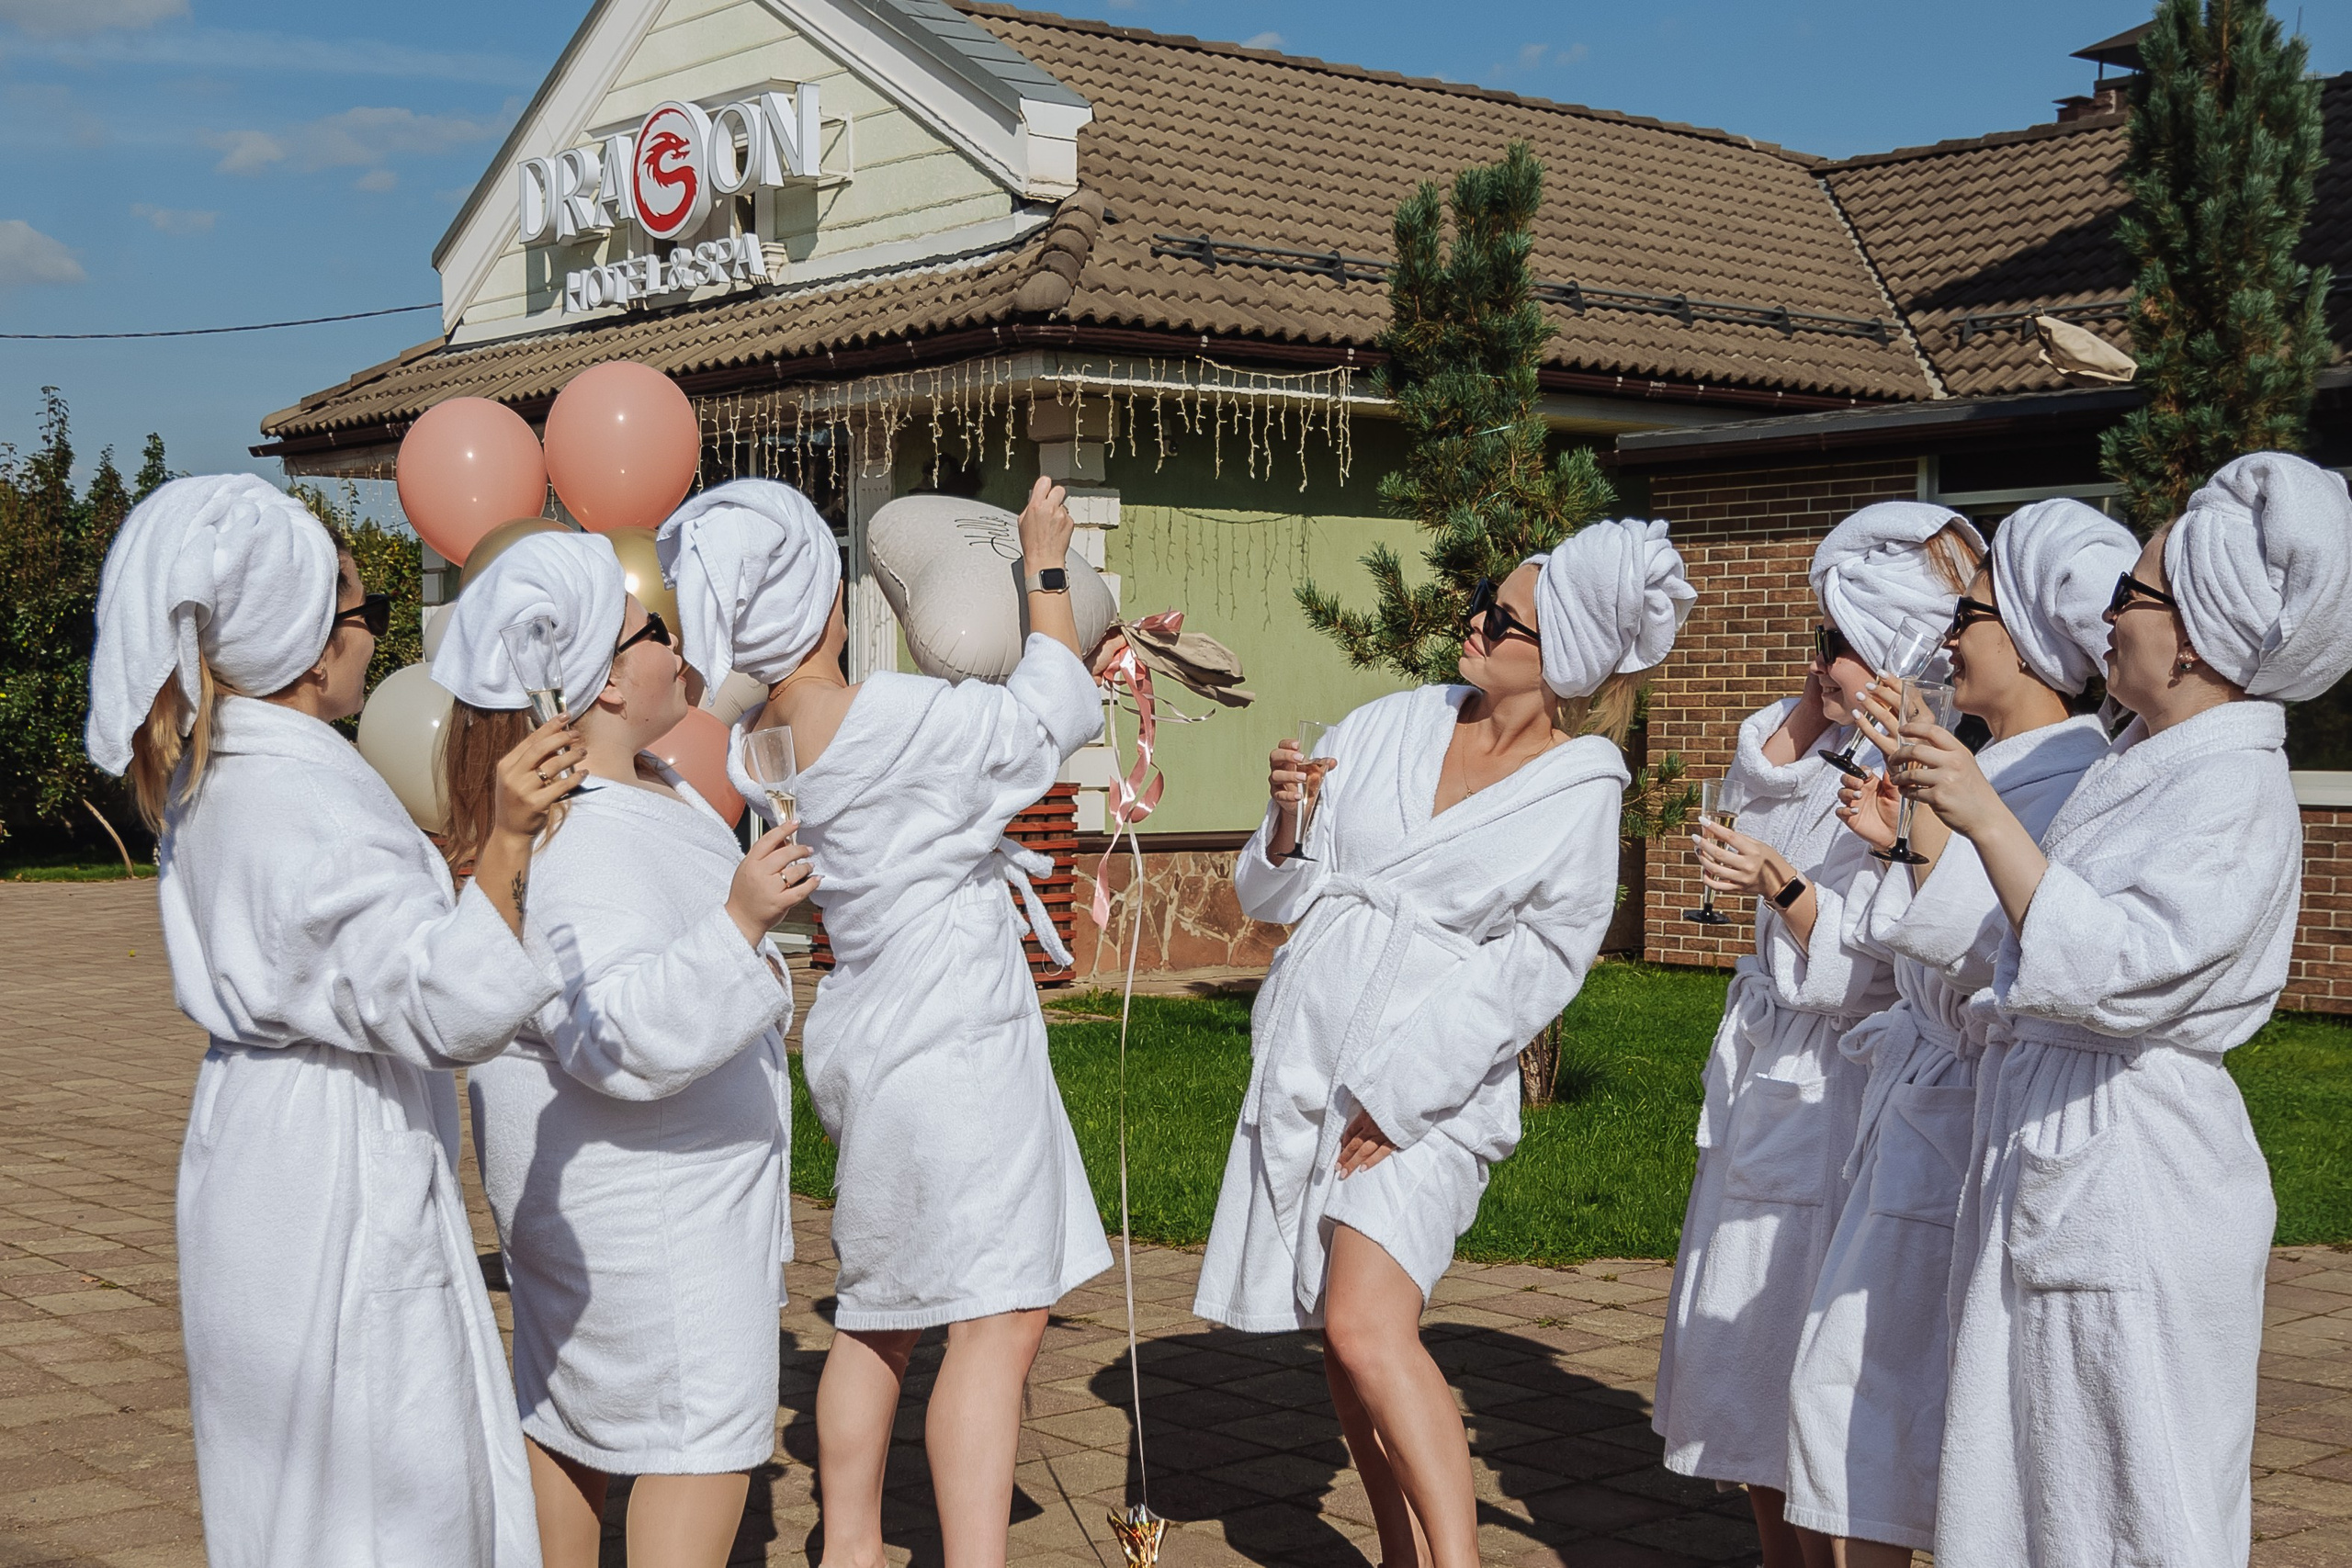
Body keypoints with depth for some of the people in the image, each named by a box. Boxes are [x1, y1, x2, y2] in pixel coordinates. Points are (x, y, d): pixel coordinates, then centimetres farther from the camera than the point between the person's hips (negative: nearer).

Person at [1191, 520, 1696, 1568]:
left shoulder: (1581, 793, -5)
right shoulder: (1392, 727, 6)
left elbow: (1534, 970, -7)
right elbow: (1272, 898, 9)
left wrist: (1401, 1094, -13)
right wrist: (1286, 824, -13)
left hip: (1431, 1089, -5)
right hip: (1303, 1064, 5)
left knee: (1366, 1329, -22)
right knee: (1343, 1343, 9)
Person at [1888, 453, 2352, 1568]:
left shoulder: (2238, 791, -16)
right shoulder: (2141, 761, 12)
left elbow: (2122, 973, -28)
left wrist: (1986, 818, -29)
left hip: (2130, 1172, -9)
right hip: (2050, 1158, 9)